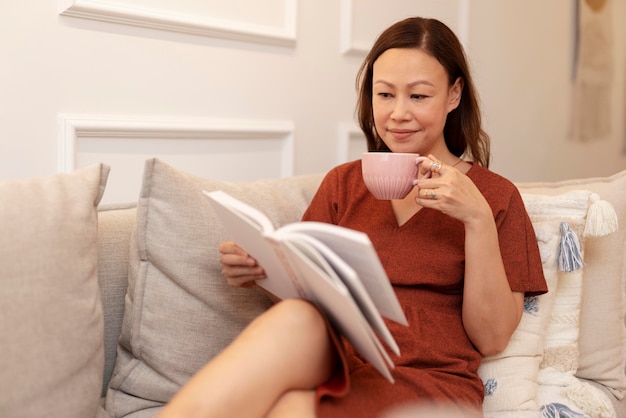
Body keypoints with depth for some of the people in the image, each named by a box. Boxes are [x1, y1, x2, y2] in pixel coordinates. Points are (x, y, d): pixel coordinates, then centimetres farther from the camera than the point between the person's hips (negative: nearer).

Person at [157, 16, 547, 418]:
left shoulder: (496, 196, 8)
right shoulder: (343, 182, 17)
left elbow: (491, 338, 0)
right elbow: (305, 293, 15)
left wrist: (478, 219, -11)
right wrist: (261, 272, -7)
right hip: (330, 360, 3)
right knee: (293, 318, -33)